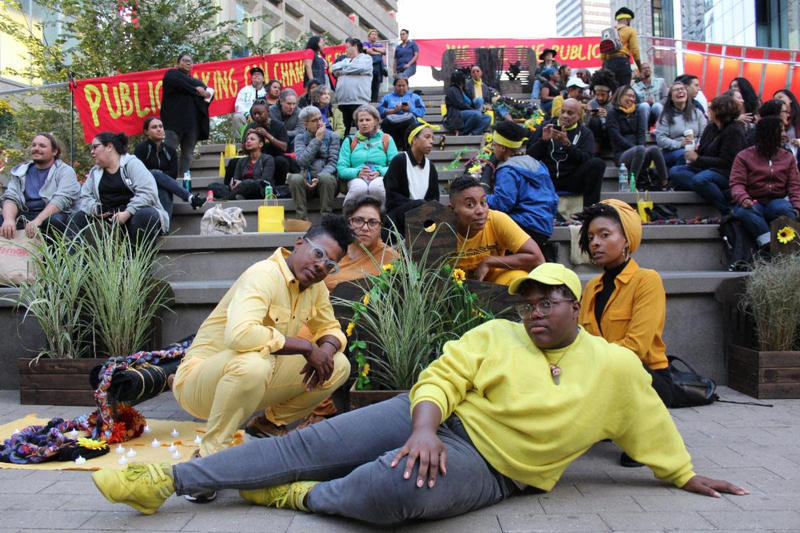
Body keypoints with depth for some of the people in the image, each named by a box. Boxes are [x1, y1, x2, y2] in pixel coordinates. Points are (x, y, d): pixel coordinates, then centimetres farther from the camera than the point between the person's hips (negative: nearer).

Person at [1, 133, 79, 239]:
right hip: (24, 217, 3)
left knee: (57, 220, -37)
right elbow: (11, 197, 5)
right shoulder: (20, 171, 18)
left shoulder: (65, 171, 3)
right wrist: (9, 219, -19)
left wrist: (38, 221, -28)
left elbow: (61, 199, -13)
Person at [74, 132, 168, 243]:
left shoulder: (132, 163, -3)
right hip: (107, 217, 6)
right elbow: (85, 197, 16)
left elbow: (148, 192, -16)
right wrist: (94, 208, -8)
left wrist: (127, 213, -24)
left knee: (144, 216, -38)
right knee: (80, 217, -13)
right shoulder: (94, 171, 18)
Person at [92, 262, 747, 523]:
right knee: (311, 442, -11)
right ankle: (168, 480, -5)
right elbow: (440, 376, -3)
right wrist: (424, 427, -21)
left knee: (394, 488, -36)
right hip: (434, 418, 3)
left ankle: (301, 496, -7)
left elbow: (654, 430, 15)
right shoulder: (496, 336, 5)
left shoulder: (616, 366, 4)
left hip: (486, 466, -2)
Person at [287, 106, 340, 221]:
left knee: (326, 177, -35)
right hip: (306, 179, 1)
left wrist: (319, 178, -19)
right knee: (295, 178, -31)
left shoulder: (332, 136, 10)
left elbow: (332, 163, -2)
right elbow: (302, 161, -7)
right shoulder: (300, 138, 11)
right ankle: (303, 220, -28)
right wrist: (317, 140, -6)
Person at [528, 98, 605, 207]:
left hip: (571, 181, 0)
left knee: (598, 163, -24)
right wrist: (543, 140, -13)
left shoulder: (585, 133, 12)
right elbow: (530, 156, 4)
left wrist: (567, 144, -21)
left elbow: (586, 160, -7)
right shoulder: (545, 127, 14)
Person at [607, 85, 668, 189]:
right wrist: (636, 148, -15)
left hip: (639, 151, 4)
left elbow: (641, 134, 11)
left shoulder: (637, 114, 23)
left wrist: (641, 147, -12)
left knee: (654, 149, -29)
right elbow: (617, 137, -4)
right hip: (622, 154, -4)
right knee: (640, 150, -36)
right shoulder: (613, 114, 7)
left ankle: (665, 184, -33)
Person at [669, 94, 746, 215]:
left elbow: (726, 162, -15)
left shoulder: (734, 130, -8)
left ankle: (729, 212, -25)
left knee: (699, 180, -37)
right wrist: (695, 151, -5)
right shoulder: (710, 127, 15)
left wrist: (697, 159, -15)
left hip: (726, 173, -8)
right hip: (706, 169, 8)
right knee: (674, 171, -11)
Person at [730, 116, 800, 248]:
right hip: (753, 202, -2)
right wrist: (743, 198, -28)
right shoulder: (744, 156, 6)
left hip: (777, 201, 2)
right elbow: (736, 183, -4)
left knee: (787, 209, -34)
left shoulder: (788, 157, 16)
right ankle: (769, 245, -44)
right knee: (743, 211, -38)